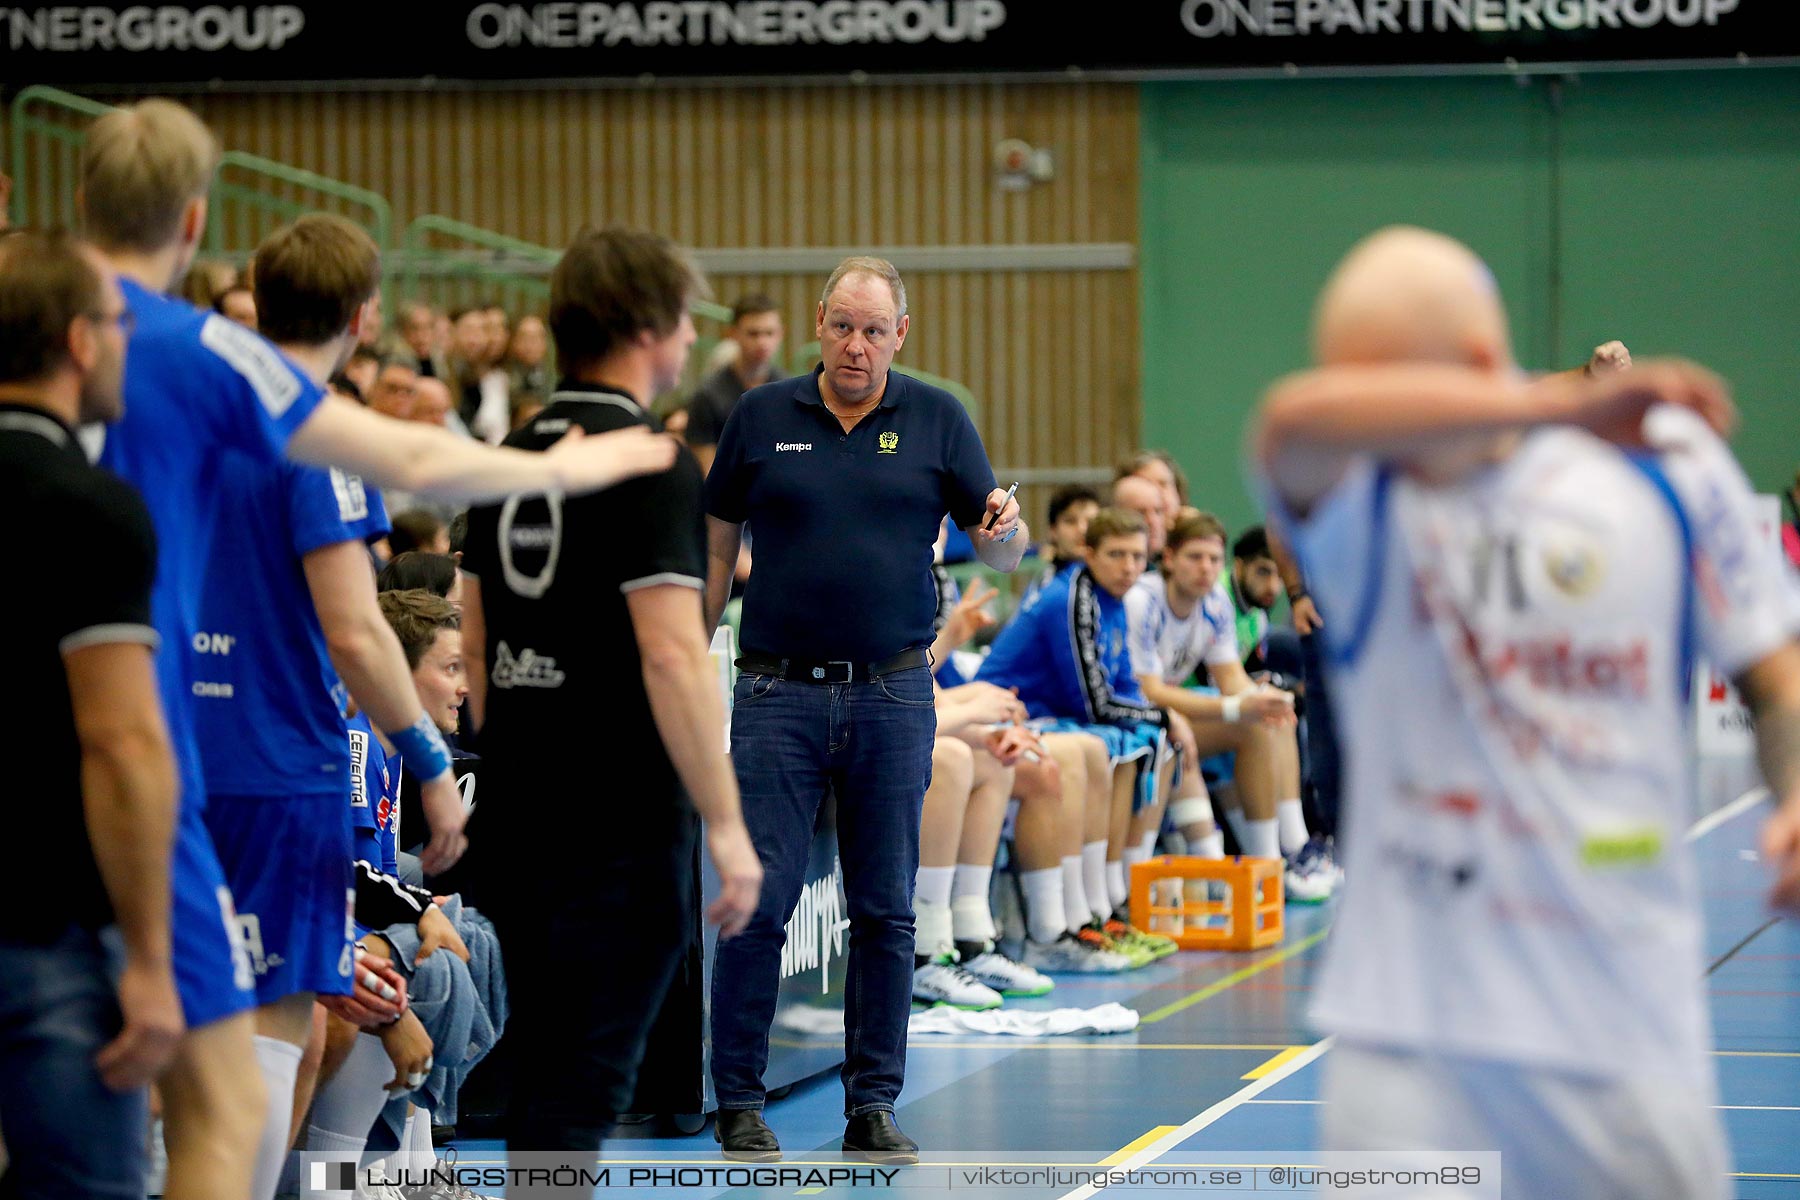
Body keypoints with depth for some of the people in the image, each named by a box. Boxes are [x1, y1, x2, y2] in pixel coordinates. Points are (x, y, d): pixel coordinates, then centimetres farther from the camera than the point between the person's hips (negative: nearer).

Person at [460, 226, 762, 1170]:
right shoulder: (651, 466, -13)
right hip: (621, 832, -8)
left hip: (520, 822, 8)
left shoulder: (510, 461, 11)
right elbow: (672, 656, -20)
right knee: (580, 1092, -5)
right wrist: (728, 830, -18)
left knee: (543, 1082, 16)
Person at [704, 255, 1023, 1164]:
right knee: (758, 903, -4)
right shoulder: (761, 417, 4)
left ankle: (874, 1106, 13)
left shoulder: (936, 421, 5)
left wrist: (1005, 528, -18)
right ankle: (739, 1104, 4)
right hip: (778, 694, -1)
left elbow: (1000, 557, 6)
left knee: (885, 913, 5)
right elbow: (718, 545, 12)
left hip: (893, 694, 1)